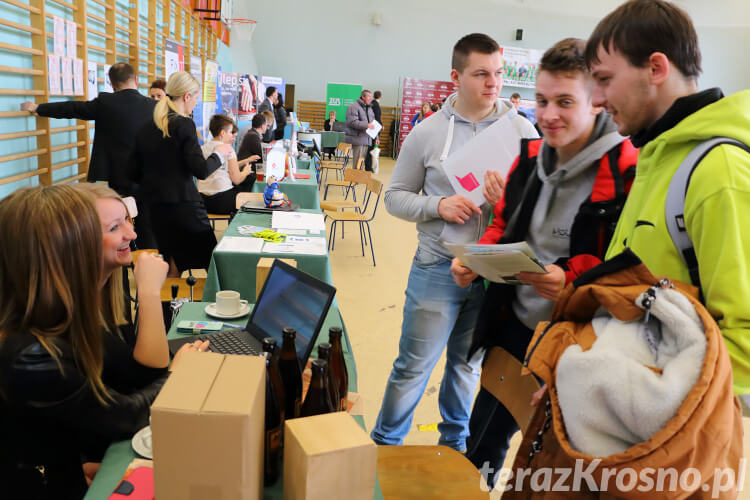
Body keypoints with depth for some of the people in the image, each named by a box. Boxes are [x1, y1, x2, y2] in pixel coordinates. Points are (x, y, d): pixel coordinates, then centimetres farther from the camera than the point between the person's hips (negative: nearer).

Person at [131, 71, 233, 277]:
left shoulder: (145, 129, 9)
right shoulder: (184, 124, -10)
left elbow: (136, 173, 12)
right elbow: (201, 170, -15)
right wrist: (219, 154, 2)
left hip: (155, 208, 7)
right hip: (183, 204, -7)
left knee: (173, 265, 16)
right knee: (212, 261, 2)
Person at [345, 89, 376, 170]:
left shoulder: (369, 108, 21)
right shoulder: (353, 107, -8)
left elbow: (373, 122, 28)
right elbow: (353, 122, -19)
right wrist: (366, 125, -24)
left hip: (366, 139, 8)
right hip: (357, 138, -8)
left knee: (363, 160, 10)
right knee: (357, 161, -10)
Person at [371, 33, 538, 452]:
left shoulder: (522, 130, -1)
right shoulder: (428, 132, -3)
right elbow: (396, 196, 2)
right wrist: (438, 206, -16)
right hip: (438, 268, -1)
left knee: (468, 364, 20)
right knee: (413, 366, 7)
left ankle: (455, 443, 41)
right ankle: (385, 445, 29)